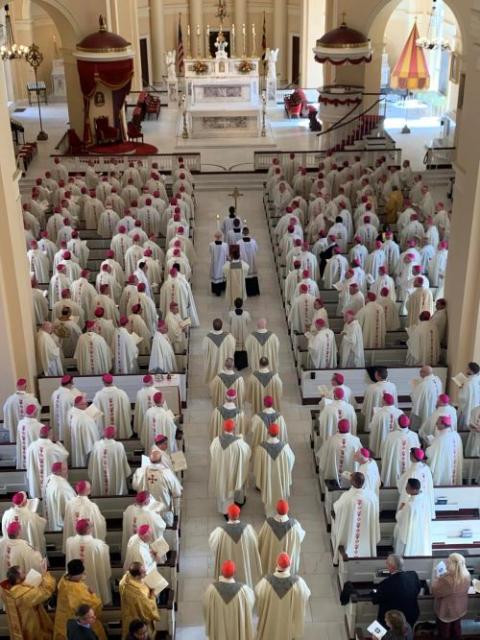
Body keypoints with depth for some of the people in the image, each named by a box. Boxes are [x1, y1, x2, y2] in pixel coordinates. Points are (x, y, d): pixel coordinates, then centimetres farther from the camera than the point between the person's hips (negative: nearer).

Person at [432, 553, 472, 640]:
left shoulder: (446, 579, -38)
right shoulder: (467, 575, -17)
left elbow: (434, 591, -23)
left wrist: (436, 578, -10)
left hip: (446, 610, -5)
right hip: (460, 608, 5)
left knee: (444, 631, 19)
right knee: (456, 627, 28)